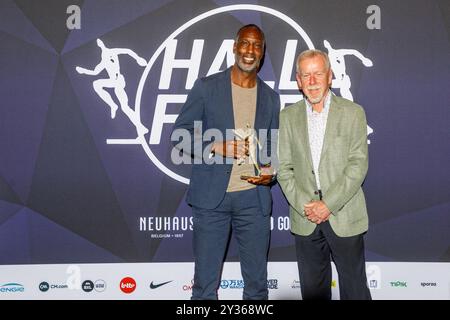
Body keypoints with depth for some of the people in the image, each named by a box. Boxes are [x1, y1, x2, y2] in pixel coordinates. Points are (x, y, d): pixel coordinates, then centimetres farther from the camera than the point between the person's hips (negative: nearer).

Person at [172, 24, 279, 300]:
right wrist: (216, 148, -17)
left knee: (257, 282, 12)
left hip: (254, 197, 3)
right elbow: (181, 133, -1)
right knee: (205, 282, 6)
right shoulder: (206, 87, 0)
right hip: (212, 196, -3)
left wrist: (271, 171, -3)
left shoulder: (271, 97, 10)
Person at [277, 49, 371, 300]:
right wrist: (304, 205, -9)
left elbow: (358, 164, -7)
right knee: (312, 290, 11)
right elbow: (284, 168, 4)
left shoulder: (352, 113, 0)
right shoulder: (288, 117, 7)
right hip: (305, 221, 2)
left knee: (354, 289, 6)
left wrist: (328, 204, -14)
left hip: (345, 218, -2)